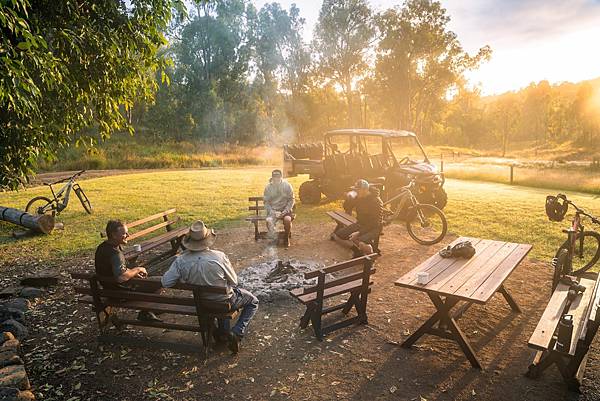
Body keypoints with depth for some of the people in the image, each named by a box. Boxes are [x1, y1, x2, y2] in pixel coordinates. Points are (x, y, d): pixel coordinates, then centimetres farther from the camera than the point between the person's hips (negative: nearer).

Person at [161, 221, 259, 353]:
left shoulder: (181, 260, -20)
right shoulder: (219, 257, -28)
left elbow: (165, 282, -16)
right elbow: (234, 282, -16)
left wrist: (188, 279, -1)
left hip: (201, 302, 5)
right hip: (224, 302, -4)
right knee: (253, 302, 21)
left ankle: (222, 331, 39)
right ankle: (236, 333, 4)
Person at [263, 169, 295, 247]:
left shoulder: (287, 185, -3)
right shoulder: (268, 187, -1)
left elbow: (291, 200, -1)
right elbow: (266, 202, 1)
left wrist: (285, 211, -15)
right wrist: (273, 212, -14)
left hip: (285, 209, -1)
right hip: (273, 210, 1)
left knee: (287, 219, -32)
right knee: (269, 220, -30)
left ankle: (287, 237, -5)